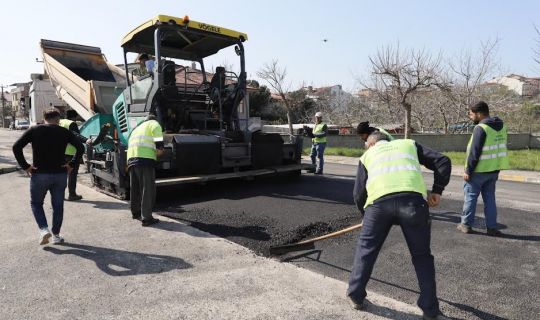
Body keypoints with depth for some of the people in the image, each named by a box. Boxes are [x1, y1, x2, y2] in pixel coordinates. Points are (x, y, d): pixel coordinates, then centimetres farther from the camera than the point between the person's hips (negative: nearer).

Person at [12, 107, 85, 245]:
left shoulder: (34, 130, -1)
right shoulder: (64, 132, 1)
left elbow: (16, 147, -9)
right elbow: (80, 147, -5)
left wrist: (25, 166, -4)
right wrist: (72, 164, -1)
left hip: (39, 174, -1)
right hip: (60, 175, 1)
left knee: (36, 203, 18)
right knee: (58, 205, 11)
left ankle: (44, 229, 0)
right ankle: (56, 235, 18)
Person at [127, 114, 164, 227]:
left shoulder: (137, 128, 35)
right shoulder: (154, 124, 13)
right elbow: (158, 142, -6)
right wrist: (159, 150, 6)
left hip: (131, 158, 8)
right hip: (145, 158, -7)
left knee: (135, 188, 19)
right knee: (148, 189, -6)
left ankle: (135, 212, 33)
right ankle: (146, 218, -7)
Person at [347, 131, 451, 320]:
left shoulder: (367, 155, 30)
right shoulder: (409, 144, 33)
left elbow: (358, 195, 22)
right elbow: (443, 161, 21)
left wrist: (367, 215, 37)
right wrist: (437, 190, 21)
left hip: (379, 201, 0)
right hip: (413, 199, 1)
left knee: (366, 249, 20)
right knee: (421, 255, 19)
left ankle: (356, 296, 31)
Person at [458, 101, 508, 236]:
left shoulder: (481, 128, -18)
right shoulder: (501, 126, 8)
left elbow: (474, 153, -21)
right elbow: (499, 148, 13)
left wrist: (468, 171, -15)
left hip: (479, 170, -7)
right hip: (494, 169, 7)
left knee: (470, 196, 5)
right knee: (490, 198, 13)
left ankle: (466, 224, 13)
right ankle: (492, 227, 15)